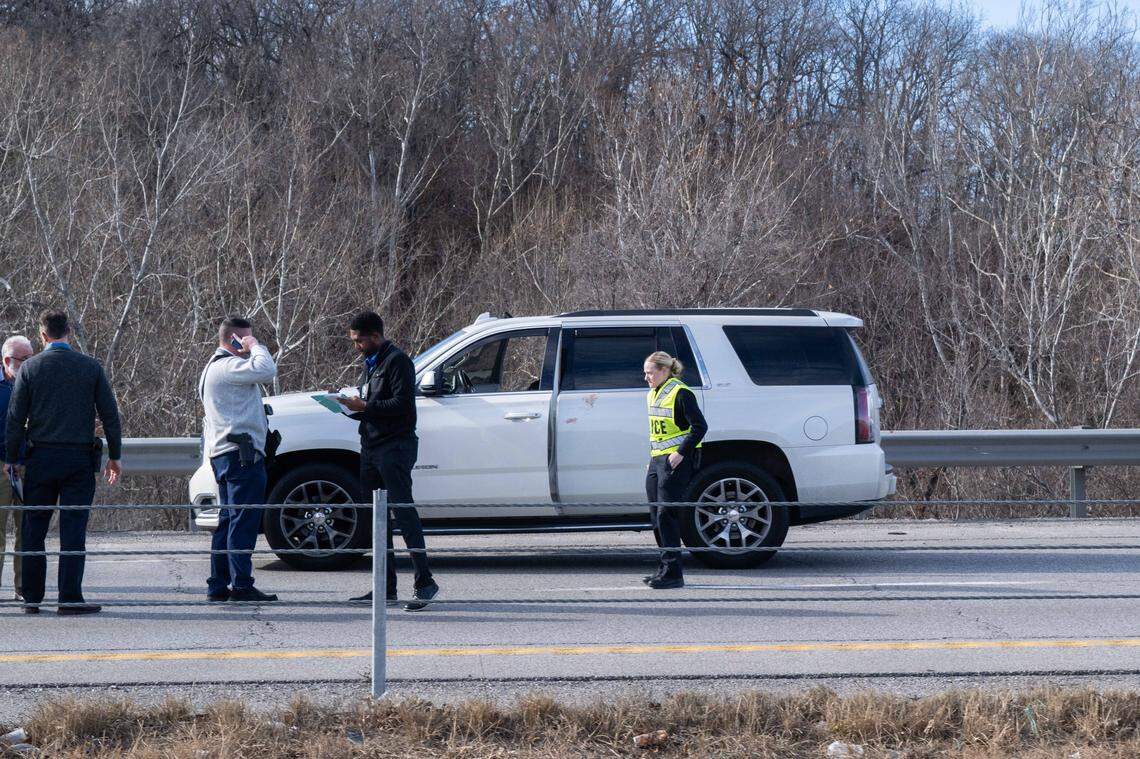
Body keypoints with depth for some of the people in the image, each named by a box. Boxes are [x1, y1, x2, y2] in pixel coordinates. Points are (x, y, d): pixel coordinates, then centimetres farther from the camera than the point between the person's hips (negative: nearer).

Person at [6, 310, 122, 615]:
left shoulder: (30, 368, -1)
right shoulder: (91, 367, 1)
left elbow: (15, 418, -2)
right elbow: (110, 414, 2)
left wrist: (12, 459, 6)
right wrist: (114, 456, 10)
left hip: (41, 458, 0)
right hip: (80, 458, 0)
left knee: (34, 530, 8)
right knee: (73, 529, 0)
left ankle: (31, 598, 9)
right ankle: (70, 597, -5)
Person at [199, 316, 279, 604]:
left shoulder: (213, 368, 22)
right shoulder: (228, 366, -12)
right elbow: (267, 369, -26)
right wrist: (255, 346, -11)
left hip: (222, 454, 11)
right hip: (242, 454, -11)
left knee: (228, 520, 12)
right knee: (244, 520, -11)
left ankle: (218, 585, 12)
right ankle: (241, 585, -14)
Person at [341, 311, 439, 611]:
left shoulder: (397, 361, -8)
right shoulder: (370, 364, 23)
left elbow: (402, 404, -17)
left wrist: (364, 407, -17)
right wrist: (351, 408, 8)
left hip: (395, 447, -10)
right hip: (371, 448, 10)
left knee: (403, 512, -14)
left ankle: (424, 582, -15)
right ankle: (386, 587, 11)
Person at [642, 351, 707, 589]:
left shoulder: (680, 394, -11)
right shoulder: (653, 395, 16)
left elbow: (700, 426, -15)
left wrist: (680, 453, -19)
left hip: (676, 462, -9)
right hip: (657, 461, 9)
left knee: (666, 515, -11)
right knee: (656, 515, 10)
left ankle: (672, 572, -10)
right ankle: (666, 570, 17)